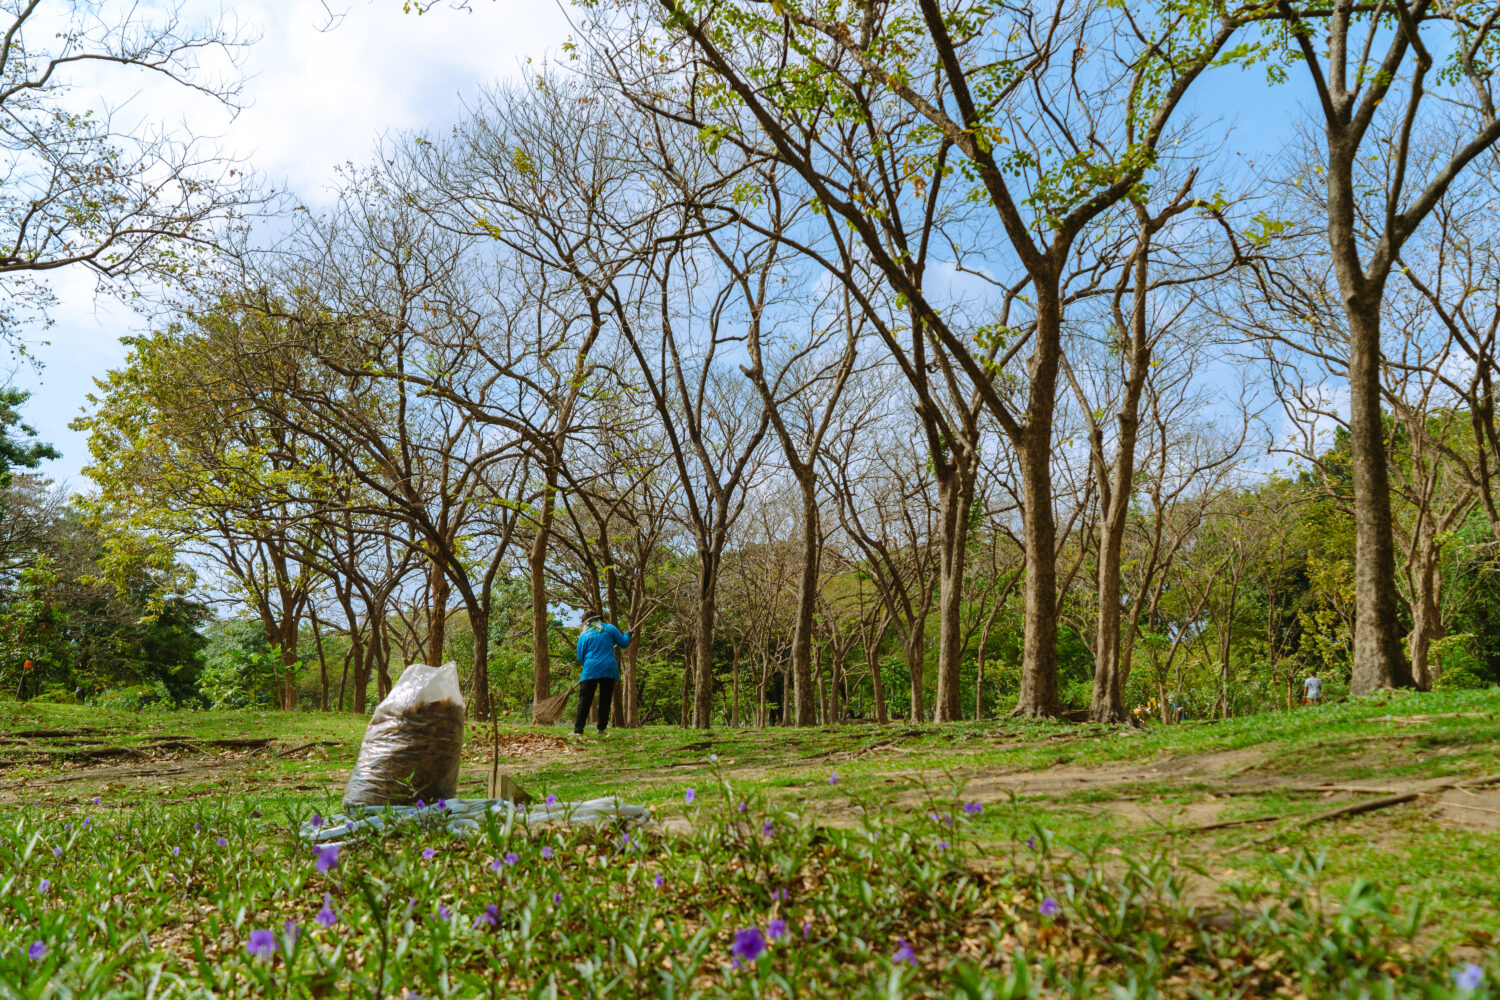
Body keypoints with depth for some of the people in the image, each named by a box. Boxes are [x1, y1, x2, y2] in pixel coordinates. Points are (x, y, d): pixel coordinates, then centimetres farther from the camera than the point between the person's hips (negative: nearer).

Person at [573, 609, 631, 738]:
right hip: (609, 669, 1)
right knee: (605, 699, 9)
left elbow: (580, 657, 7)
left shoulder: (583, 636, 6)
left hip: (591, 670, -1)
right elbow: (624, 643, 9)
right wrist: (627, 634, 30)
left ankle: (578, 729, -7)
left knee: (585, 699, -1)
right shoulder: (610, 628, 6)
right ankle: (602, 728, 9)